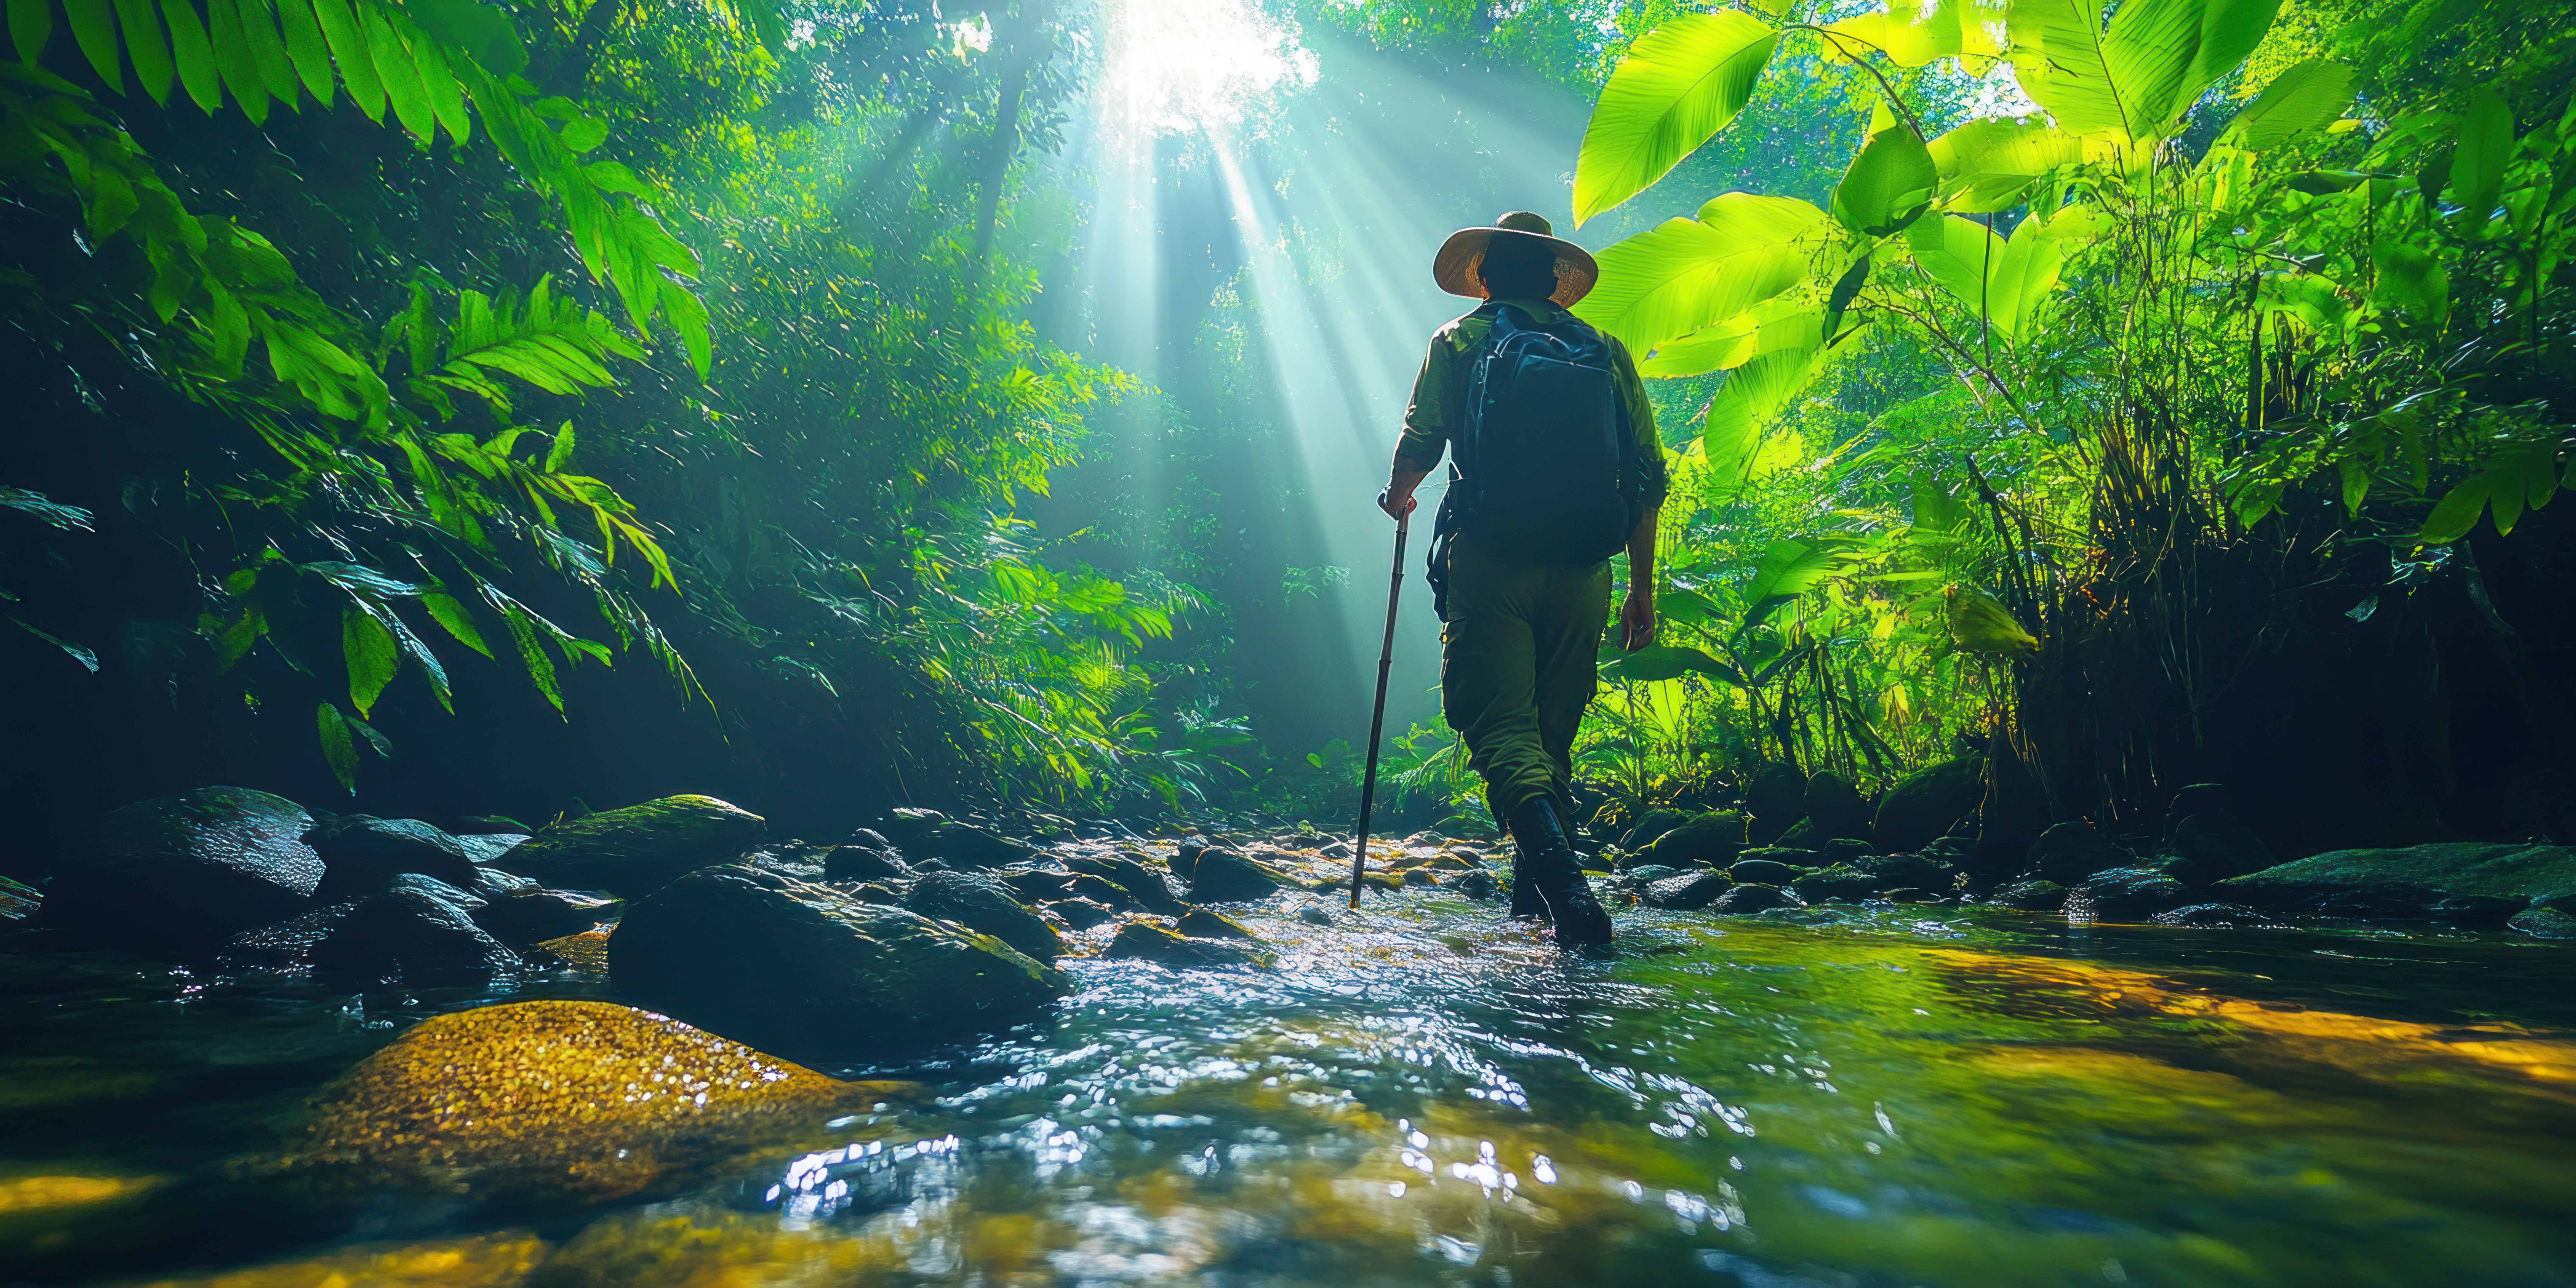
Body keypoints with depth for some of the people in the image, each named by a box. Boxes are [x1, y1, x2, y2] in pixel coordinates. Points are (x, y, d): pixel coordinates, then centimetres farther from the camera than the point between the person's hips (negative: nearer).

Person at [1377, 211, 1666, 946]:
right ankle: (1535, 894, 23)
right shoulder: (1605, 352, 17)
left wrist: (1398, 496, 23)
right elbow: (1646, 477, 11)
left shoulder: (1461, 340, 10)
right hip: (1581, 571, 4)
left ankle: (1563, 879, -27)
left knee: (1504, 734, -7)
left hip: (1491, 561, -4)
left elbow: (1420, 444, 0)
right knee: (1552, 740, 16)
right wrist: (1642, 590, 15)